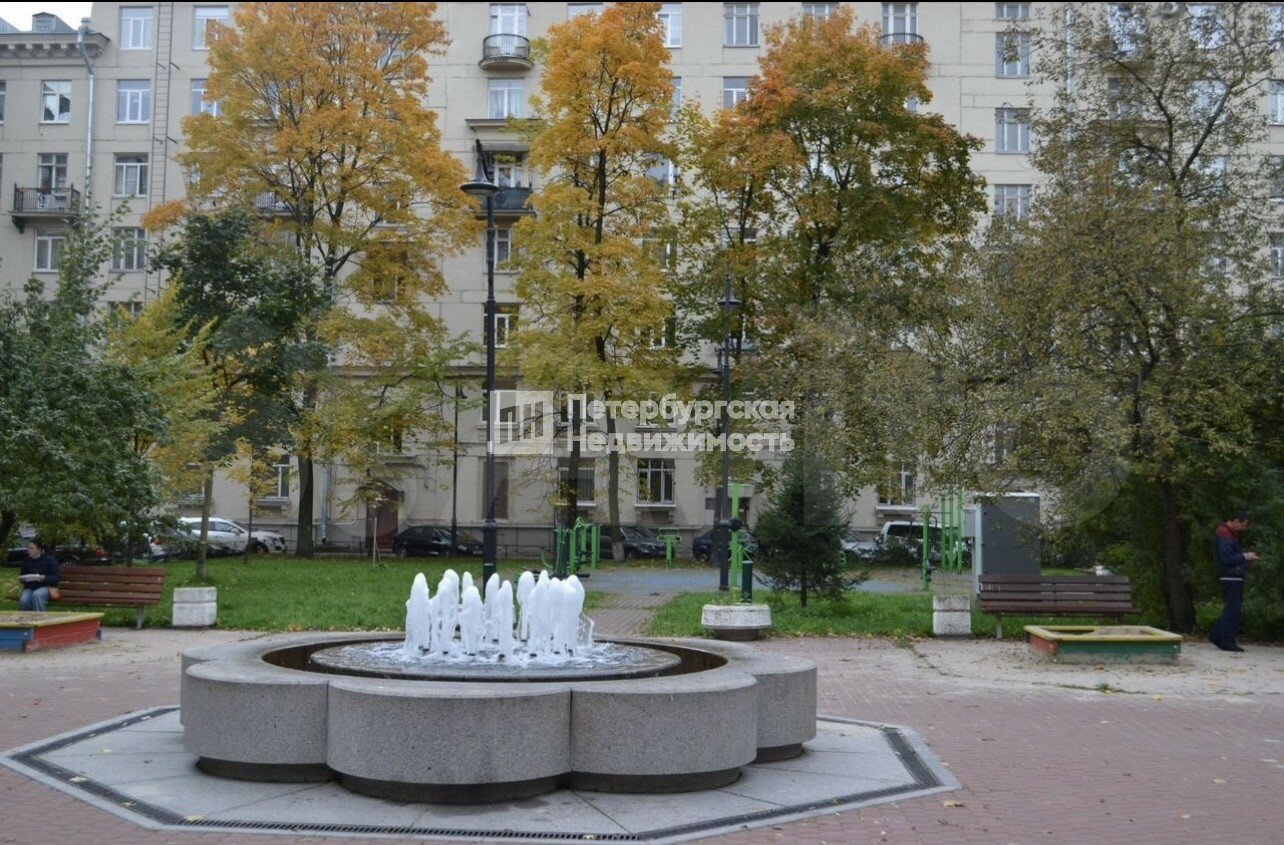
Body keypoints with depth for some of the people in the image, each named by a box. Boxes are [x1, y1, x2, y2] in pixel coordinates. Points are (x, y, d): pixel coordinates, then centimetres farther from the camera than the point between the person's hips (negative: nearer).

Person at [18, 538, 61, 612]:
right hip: (30, 588, 4)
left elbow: (57, 577, -6)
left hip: (45, 587, -4)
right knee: (23, 601, -31)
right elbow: (21, 575, 23)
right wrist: (22, 579, -1)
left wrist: (45, 578, -24)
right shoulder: (27, 561, 9)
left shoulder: (50, 559, -3)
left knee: (36, 595, -38)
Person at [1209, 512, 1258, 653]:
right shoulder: (1224, 534, -15)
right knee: (1232, 609, -7)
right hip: (1230, 577, -10)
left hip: (1235, 576, 10)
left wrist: (1246, 556, 10)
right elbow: (1226, 558, -21)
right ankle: (1228, 641, -3)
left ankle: (1216, 635, 17)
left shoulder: (1230, 533, 18)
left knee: (1232, 609, 12)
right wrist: (1245, 557, -12)